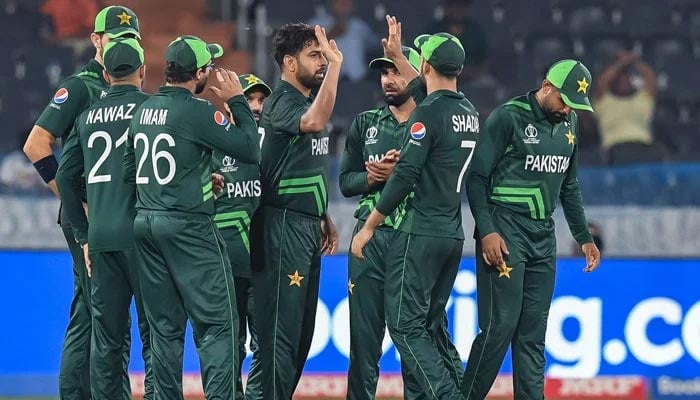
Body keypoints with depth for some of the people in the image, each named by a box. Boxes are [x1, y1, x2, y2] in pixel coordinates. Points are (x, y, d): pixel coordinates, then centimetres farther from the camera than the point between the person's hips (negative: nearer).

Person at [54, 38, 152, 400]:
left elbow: (65, 177, 15)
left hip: (100, 238, 5)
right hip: (140, 234, -5)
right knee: (154, 330, -2)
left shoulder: (88, 117, 13)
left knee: (106, 338, 8)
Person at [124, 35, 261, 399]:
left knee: (165, 327, 10)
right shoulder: (197, 112, -13)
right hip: (188, 226, -7)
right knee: (217, 324, -4)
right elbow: (250, 151, -11)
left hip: (144, 223, 7)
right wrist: (237, 102, 1)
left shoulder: (143, 111, 10)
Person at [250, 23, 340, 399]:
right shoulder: (282, 102, -13)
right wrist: (335, 66, -34)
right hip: (284, 224, -10)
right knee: (282, 325, -10)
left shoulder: (306, 99, 16)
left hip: (307, 225, 10)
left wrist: (324, 218, 21)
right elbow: (314, 123, -37)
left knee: (303, 326, 12)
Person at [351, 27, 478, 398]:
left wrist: (368, 227, -9)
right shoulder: (470, 114, 11)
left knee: (405, 325, -6)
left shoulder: (429, 112, -13)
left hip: (420, 233, -8)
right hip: (454, 234, 8)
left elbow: (405, 176, -16)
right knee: (428, 323, 15)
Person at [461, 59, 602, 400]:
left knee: (533, 333, 5)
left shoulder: (568, 124, 13)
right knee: (500, 326, -11)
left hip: (543, 237, 7)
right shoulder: (508, 118, -8)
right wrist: (486, 231, -17)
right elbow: (476, 177, -9)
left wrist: (584, 237, 20)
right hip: (505, 235, -7)